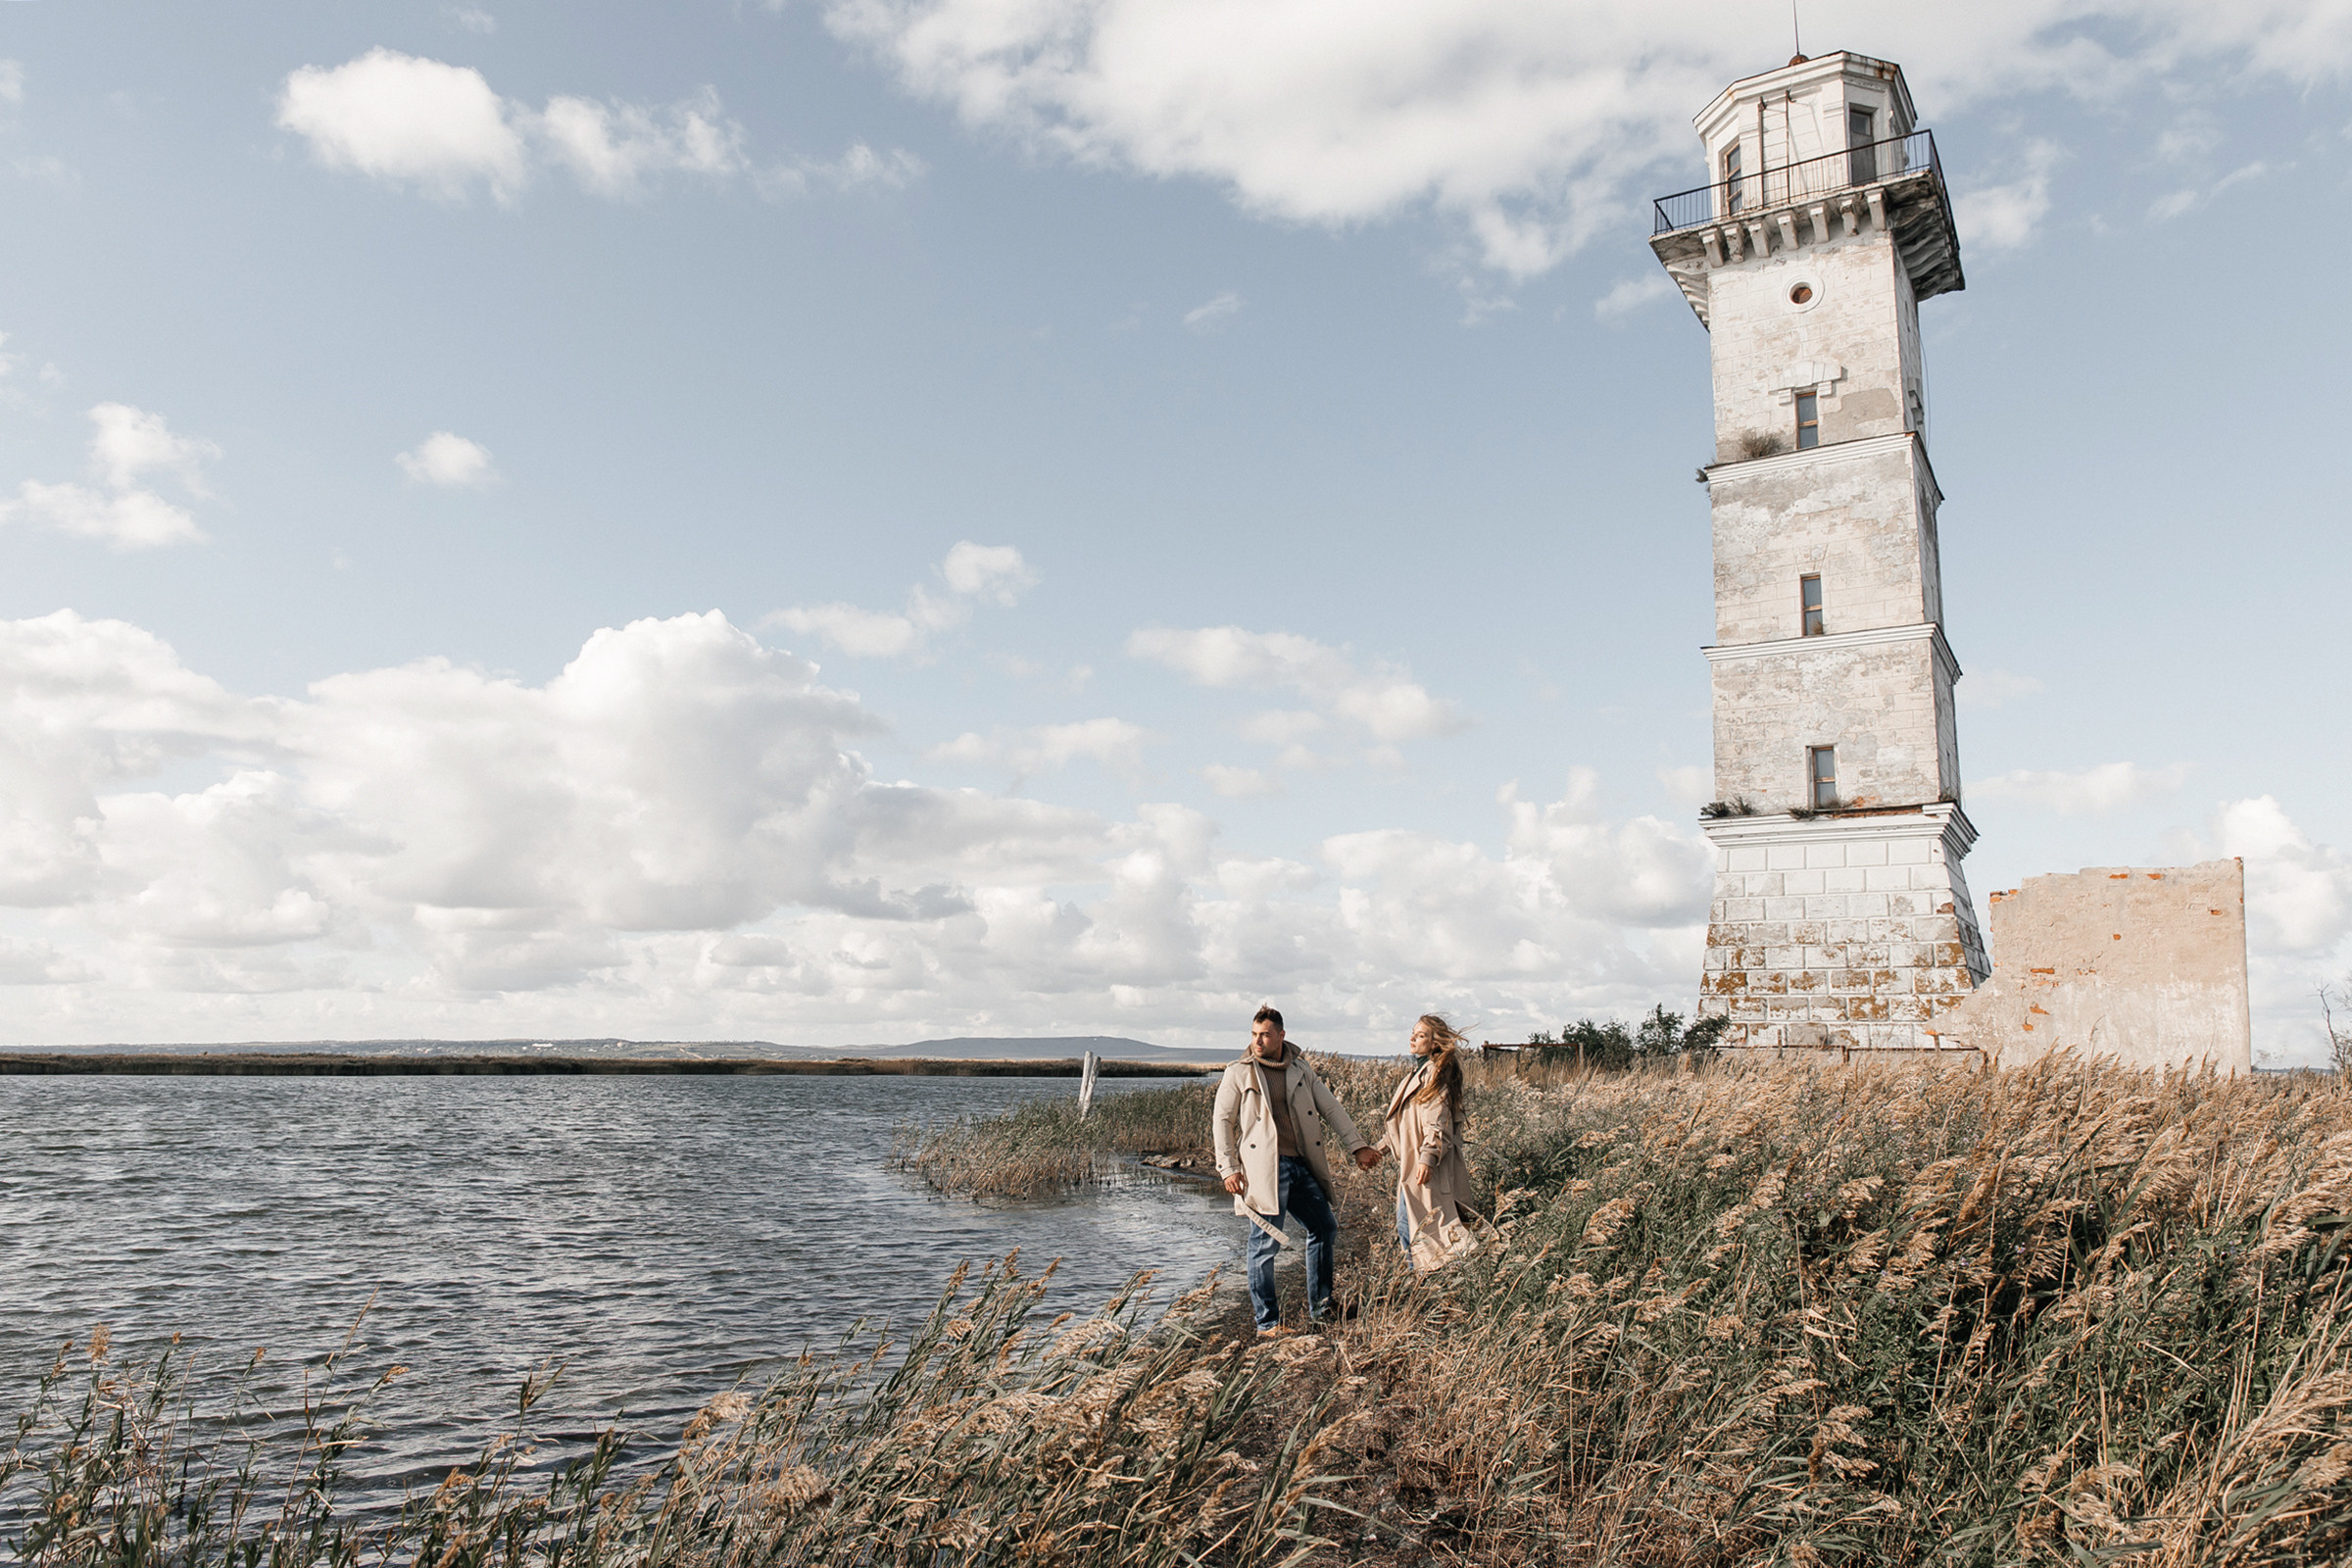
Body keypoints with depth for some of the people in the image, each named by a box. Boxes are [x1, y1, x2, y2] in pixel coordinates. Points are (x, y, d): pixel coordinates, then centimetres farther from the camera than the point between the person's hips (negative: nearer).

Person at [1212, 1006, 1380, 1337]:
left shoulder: (1301, 1071, 12)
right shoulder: (1239, 1074, 1)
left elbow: (1331, 1109, 14)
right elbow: (1223, 1121, 2)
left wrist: (1357, 1146, 6)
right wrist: (1228, 1168, -6)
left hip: (1303, 1166, 5)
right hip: (1263, 1169, -5)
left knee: (1325, 1228, 11)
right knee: (1265, 1244, -3)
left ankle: (1320, 1309, 26)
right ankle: (1266, 1321, 10)